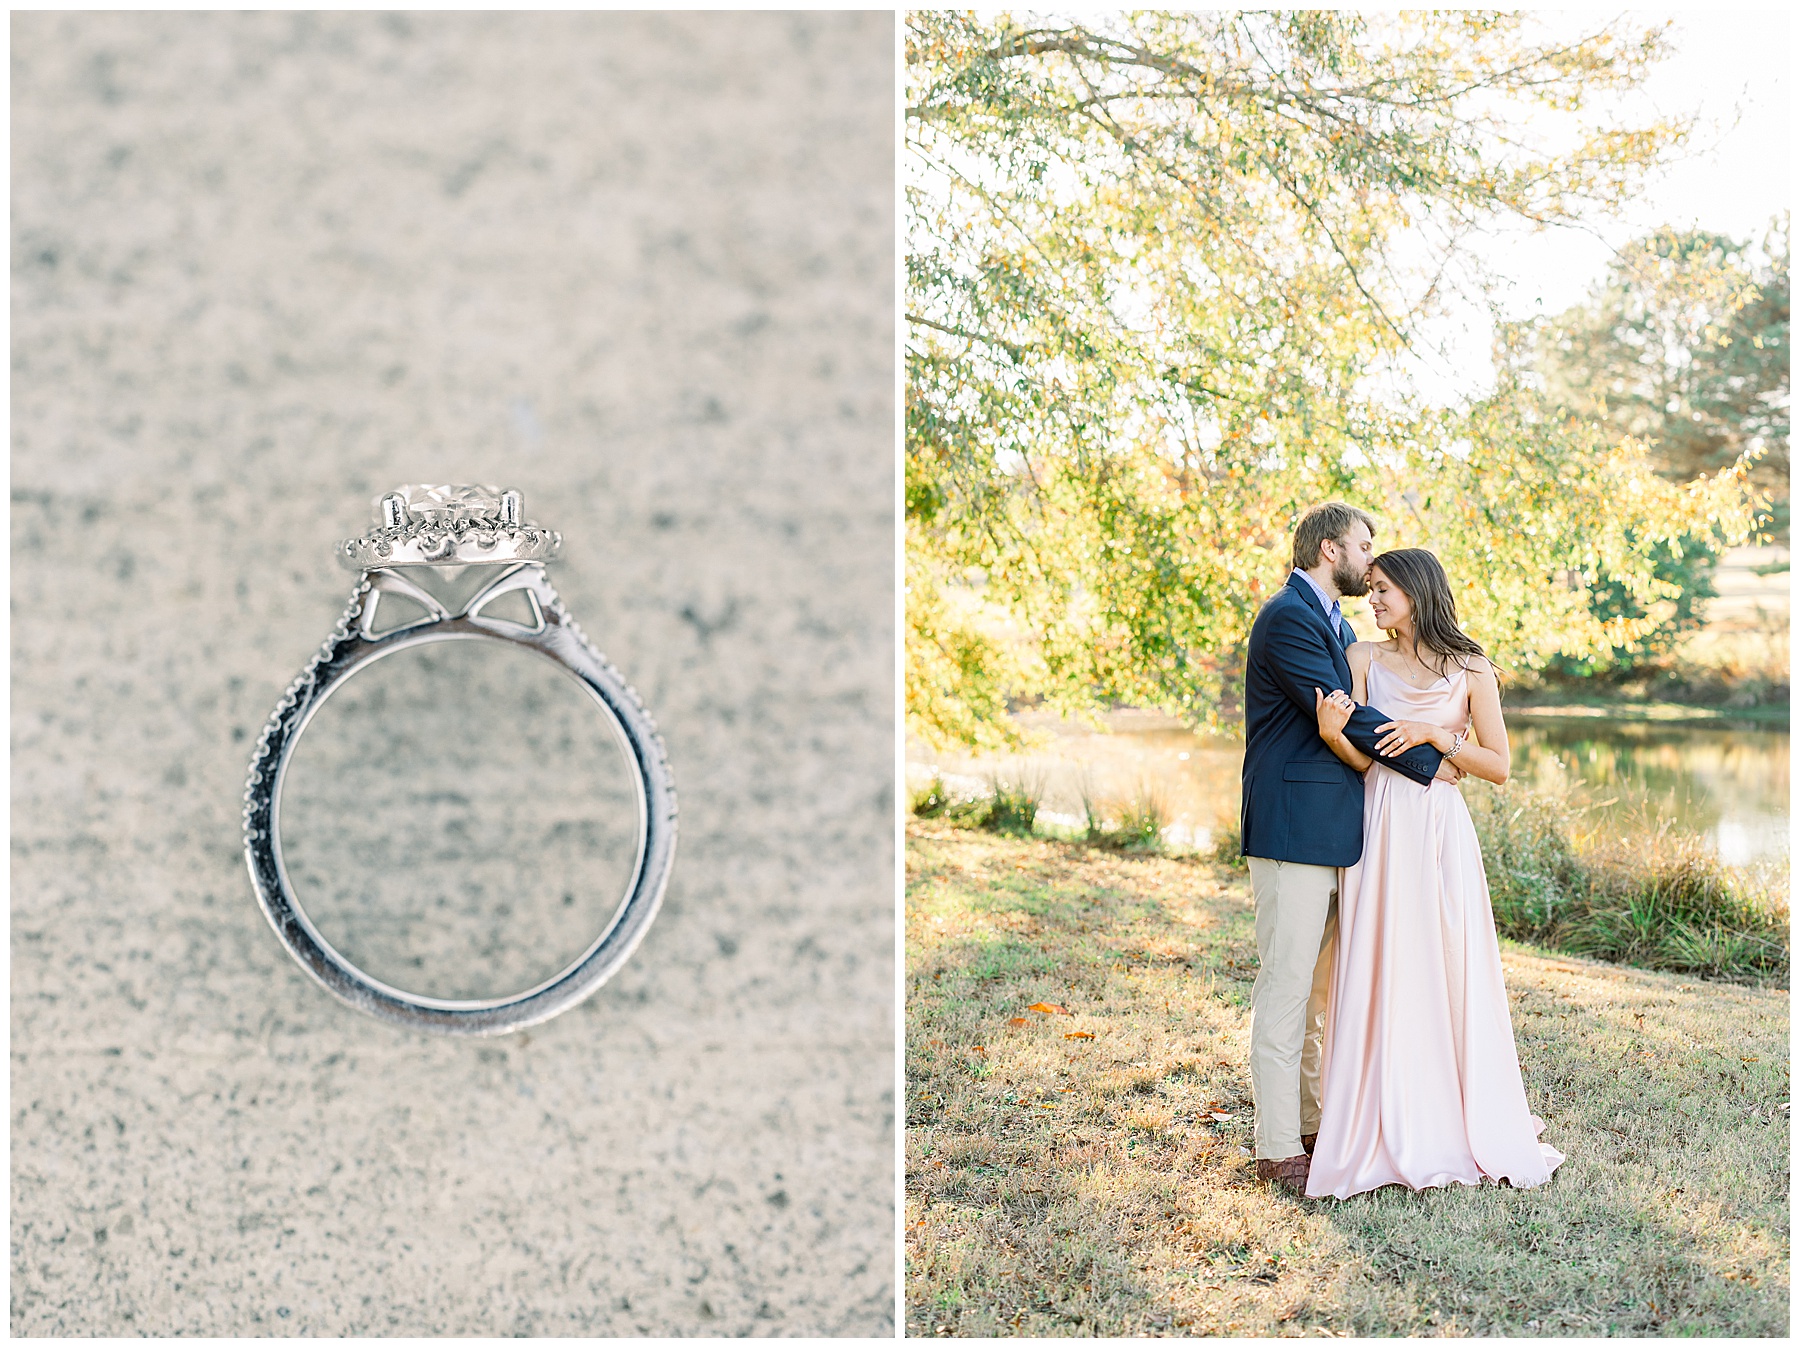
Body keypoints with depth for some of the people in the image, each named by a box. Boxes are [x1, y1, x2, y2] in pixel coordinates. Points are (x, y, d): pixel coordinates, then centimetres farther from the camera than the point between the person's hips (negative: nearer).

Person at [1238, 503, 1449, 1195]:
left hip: (1336, 829, 10)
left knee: (1320, 984, 16)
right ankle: (1277, 1148, 2)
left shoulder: (1337, 625, 20)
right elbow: (1343, 715, -18)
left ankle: (1312, 1117, 27)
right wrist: (1427, 763, -10)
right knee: (1286, 984, -5)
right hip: (1294, 828, -10)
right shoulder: (1288, 616, -12)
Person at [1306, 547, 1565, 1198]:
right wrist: (1333, 734, -22)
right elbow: (1364, 759, -1)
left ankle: (1463, 1128, 16)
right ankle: (1385, 1136, 8)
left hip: (1440, 832, -1)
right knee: (1379, 977, 0)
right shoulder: (1363, 657, 6)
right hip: (1379, 830, 1)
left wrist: (1436, 735, -12)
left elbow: (1499, 766, 1)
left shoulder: (1470, 670, 3)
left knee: (1450, 974, 1)